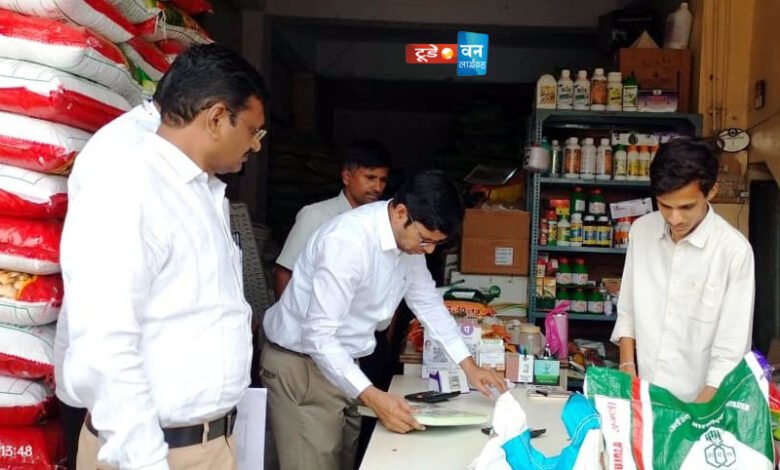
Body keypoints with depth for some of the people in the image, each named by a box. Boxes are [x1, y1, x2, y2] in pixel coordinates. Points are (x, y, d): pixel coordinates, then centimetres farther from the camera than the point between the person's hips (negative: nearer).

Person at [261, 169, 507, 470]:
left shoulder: (410, 237, -4)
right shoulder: (348, 241, -30)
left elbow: (428, 302, 9)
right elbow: (318, 336, -30)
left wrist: (469, 367, 5)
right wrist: (372, 397, -36)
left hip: (340, 362, 8)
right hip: (300, 364, -8)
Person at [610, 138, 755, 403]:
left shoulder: (735, 250, -16)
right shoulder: (641, 230, -4)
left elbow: (732, 349, -15)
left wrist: (698, 411, -19)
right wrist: (627, 370, -3)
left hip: (698, 399, -3)